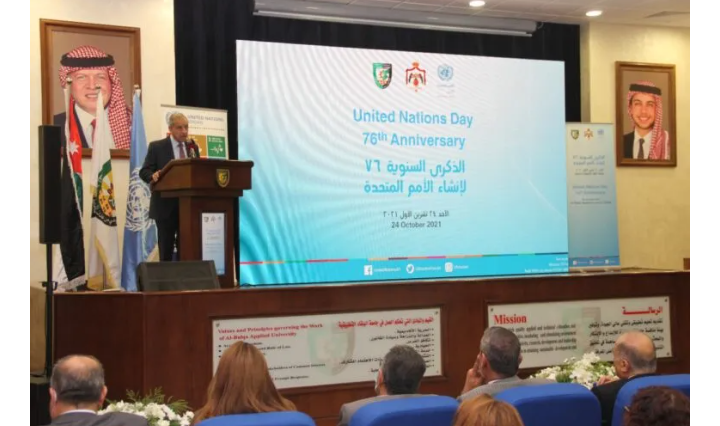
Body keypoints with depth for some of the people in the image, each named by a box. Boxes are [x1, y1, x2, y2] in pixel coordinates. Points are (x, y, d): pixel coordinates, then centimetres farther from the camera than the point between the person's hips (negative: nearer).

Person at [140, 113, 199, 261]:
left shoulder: (193, 147, 12)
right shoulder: (157, 147, -1)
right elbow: (144, 171, -6)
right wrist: (153, 176, -27)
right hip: (165, 205, -4)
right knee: (166, 250, 1)